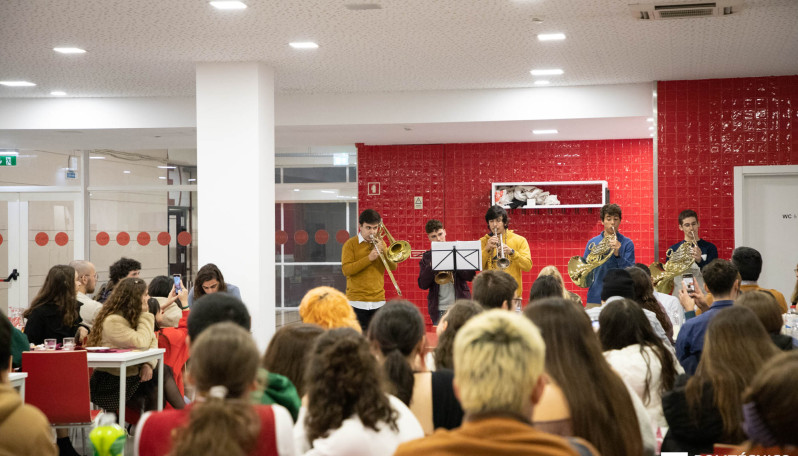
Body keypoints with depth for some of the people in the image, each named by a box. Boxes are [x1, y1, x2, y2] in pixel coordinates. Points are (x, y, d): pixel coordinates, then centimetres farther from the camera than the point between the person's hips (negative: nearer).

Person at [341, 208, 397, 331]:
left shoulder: (380, 243, 13)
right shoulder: (350, 244, 0)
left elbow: (393, 267, 7)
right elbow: (346, 270, -11)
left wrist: (383, 251, -10)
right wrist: (369, 258, -17)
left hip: (378, 301, 4)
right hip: (357, 302, -3)